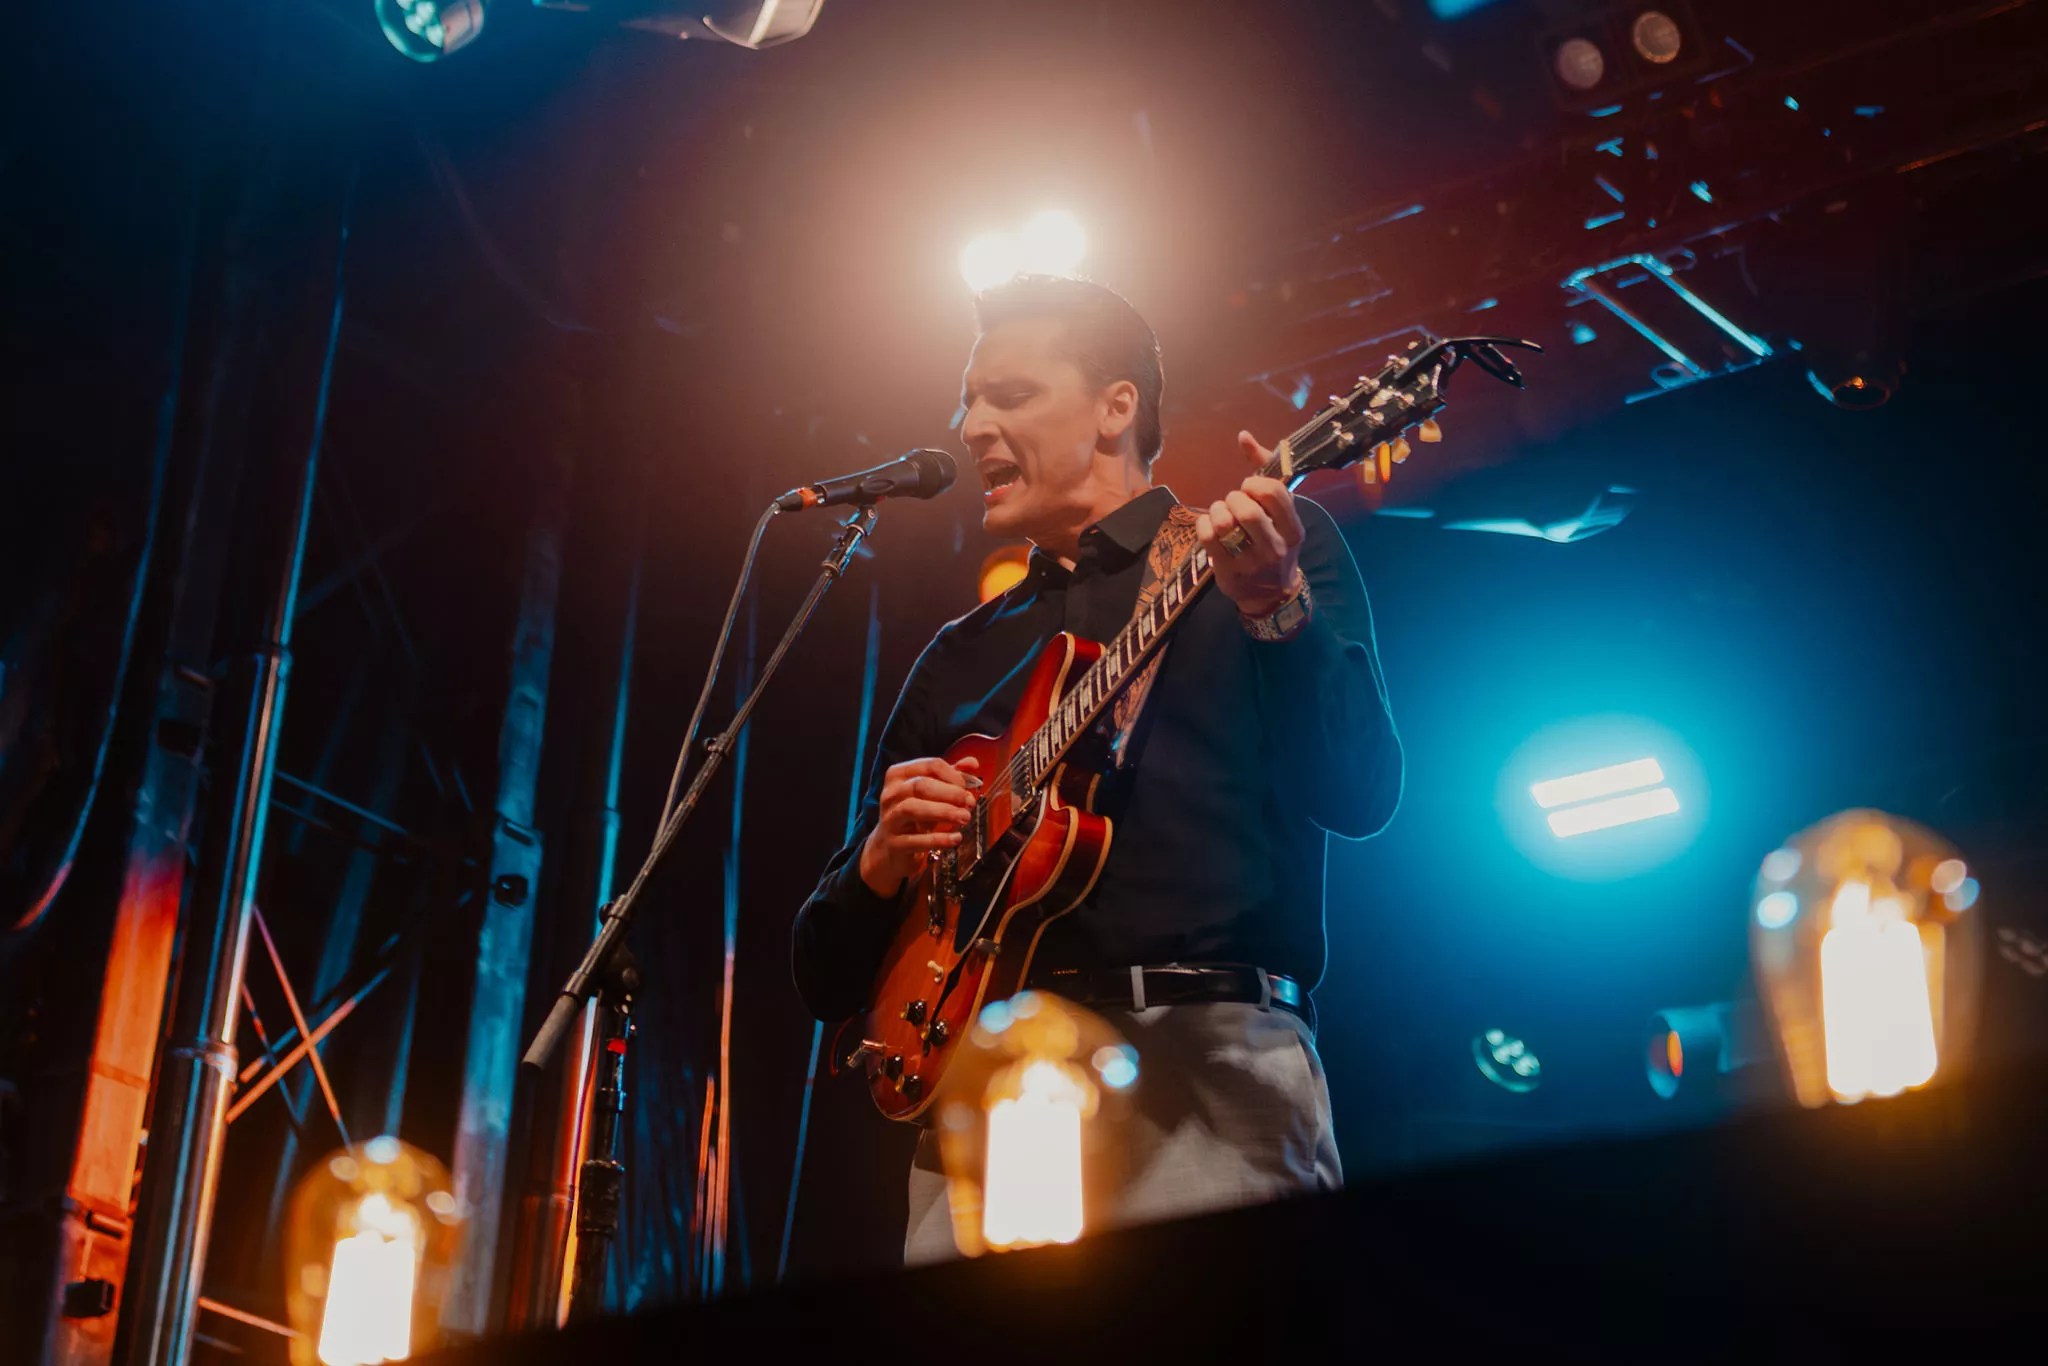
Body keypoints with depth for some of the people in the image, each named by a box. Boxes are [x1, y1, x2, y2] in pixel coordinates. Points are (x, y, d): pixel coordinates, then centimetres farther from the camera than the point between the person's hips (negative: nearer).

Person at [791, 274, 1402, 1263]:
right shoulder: (961, 658, 25)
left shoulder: (1267, 551, 12)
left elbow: (1361, 797, -4)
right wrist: (882, 863, 2)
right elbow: (826, 975, 24)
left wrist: (1278, 607, -19)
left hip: (1204, 1053, -4)